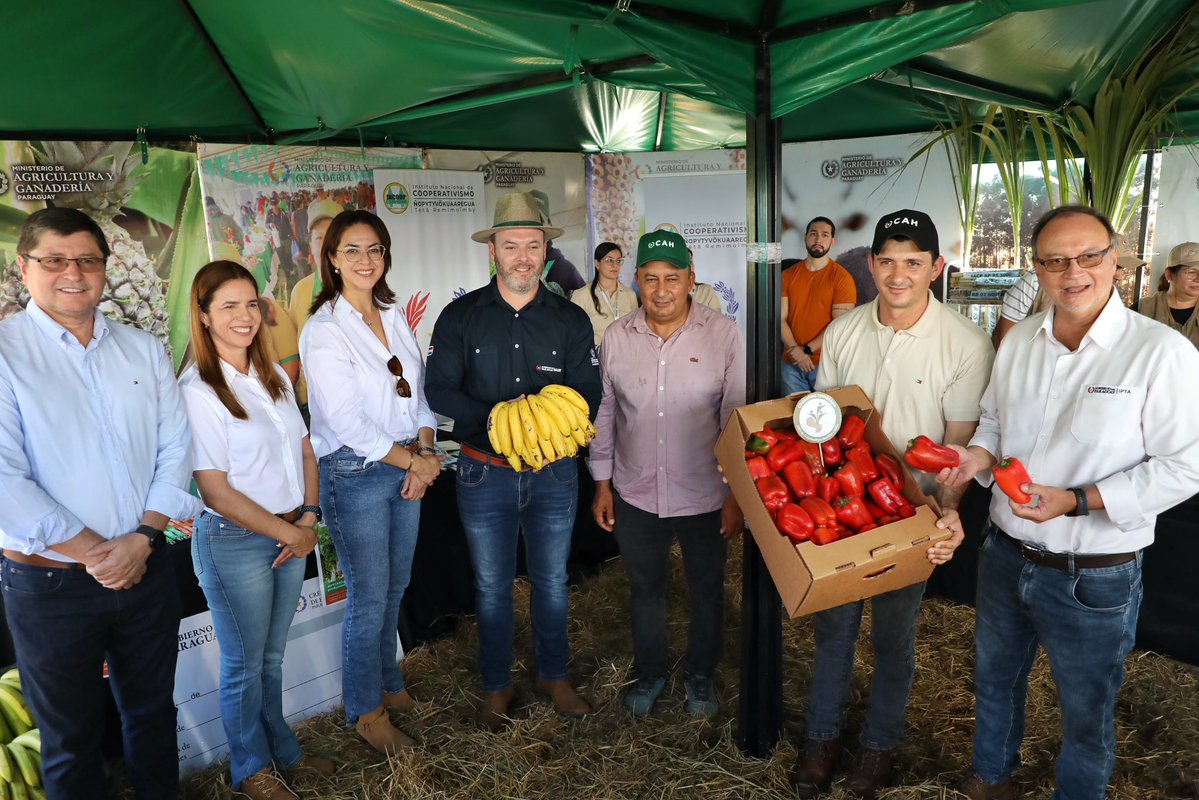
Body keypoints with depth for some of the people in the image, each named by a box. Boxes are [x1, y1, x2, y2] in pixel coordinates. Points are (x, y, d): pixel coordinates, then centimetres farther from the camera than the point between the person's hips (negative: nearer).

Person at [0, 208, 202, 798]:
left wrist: (143, 538, -11)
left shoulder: (144, 350, 5)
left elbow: (175, 449, 2)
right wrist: (94, 552, -15)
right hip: (50, 584, -3)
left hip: (147, 567, 4)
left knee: (153, 711, 20)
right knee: (71, 739, 15)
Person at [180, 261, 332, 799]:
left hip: (291, 537, 6)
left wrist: (308, 519, -5)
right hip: (234, 541, -6)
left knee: (272, 657, 21)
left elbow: (304, 451, 9)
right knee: (245, 664, 13)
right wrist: (286, 533, -12)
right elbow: (215, 490, -17)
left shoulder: (274, 377, 6)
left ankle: (282, 750, 40)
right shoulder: (198, 391, -15)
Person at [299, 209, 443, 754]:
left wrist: (424, 452, -5)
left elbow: (419, 390, 9)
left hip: (406, 468, 6)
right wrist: (413, 460, -13)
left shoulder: (395, 316, 8)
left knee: (395, 588, 18)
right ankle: (367, 712, 25)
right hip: (354, 474, -6)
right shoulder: (324, 330, -13)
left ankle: (388, 682, 39)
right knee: (368, 598, 5)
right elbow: (346, 421, -18)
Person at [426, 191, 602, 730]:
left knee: (552, 581, 16)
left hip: (554, 474, 1)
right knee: (492, 586, 14)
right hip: (485, 473, -1)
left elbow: (588, 396, -3)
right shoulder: (460, 316, -5)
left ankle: (553, 675, 39)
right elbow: (440, 391, -8)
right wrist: (498, 419, -23)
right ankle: (497, 685, 35)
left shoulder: (571, 320, -1)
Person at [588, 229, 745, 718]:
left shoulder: (723, 335, -11)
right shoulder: (616, 338, -4)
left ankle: (700, 676, 42)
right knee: (645, 589, 19)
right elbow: (604, 414, 5)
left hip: (705, 497, -1)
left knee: (707, 593, 17)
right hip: (635, 495, 2)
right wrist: (602, 485, 6)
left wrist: (736, 494, -6)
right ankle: (650, 673, 43)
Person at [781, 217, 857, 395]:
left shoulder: (842, 277, -5)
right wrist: (796, 351, -12)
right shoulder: (788, 275, 6)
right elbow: (781, 318, 0)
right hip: (791, 363, 3)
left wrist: (807, 350, -13)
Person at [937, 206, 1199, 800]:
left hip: (1094, 578, -5)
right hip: (1005, 555, 6)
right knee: (994, 680, 26)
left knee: (1086, 712, 17)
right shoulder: (1019, 340, 1)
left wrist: (1076, 501, -24)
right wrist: (978, 456, -7)